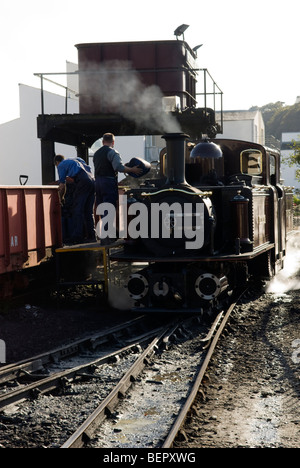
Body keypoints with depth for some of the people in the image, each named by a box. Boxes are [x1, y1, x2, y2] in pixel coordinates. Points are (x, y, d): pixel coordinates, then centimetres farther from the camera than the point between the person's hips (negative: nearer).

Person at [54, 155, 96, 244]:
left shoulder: (61, 165, 14)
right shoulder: (76, 160, 35)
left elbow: (62, 186, 7)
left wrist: (61, 198, 22)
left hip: (83, 182, -7)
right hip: (92, 180, 7)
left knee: (77, 211, -4)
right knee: (88, 211, 12)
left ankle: (77, 238, -9)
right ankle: (91, 236, 9)